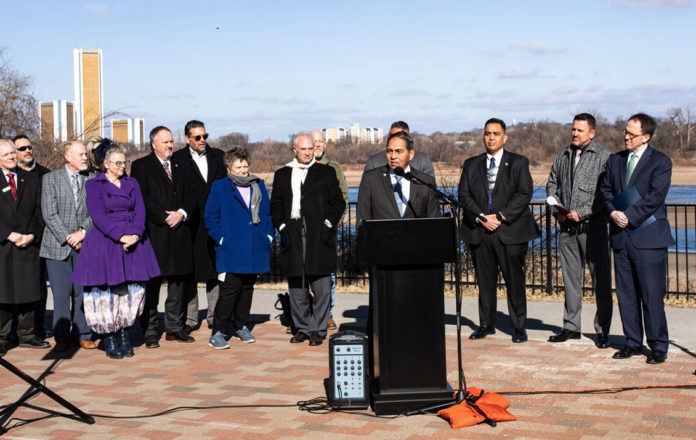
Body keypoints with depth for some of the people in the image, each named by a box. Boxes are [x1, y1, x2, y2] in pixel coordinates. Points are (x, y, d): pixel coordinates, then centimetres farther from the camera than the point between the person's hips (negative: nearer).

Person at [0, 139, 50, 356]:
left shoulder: (30, 179, 12)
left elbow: (38, 211, 9)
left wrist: (32, 235, -5)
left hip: (27, 243, 3)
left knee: (27, 292, 7)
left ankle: (27, 335, 17)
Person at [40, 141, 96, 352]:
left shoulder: (92, 180, 8)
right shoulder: (51, 178, 3)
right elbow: (49, 214, -4)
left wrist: (82, 232, -9)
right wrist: (67, 237, -11)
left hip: (85, 245, 1)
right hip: (57, 245, -1)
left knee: (83, 292, 3)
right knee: (61, 293, 0)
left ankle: (83, 335, 15)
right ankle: (62, 337, 10)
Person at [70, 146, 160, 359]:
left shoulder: (132, 184, 16)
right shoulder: (94, 185, 3)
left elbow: (140, 211, 6)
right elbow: (98, 215, -8)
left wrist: (135, 234, -12)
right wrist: (120, 236, -17)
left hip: (133, 242, 4)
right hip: (104, 243, -4)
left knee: (131, 289, 0)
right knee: (107, 289, -6)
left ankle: (124, 336, 7)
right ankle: (109, 340, 0)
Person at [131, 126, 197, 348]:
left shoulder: (179, 167, 17)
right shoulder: (141, 166, 2)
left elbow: (190, 196, 13)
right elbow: (142, 199, -7)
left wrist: (181, 213, -6)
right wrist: (164, 217, -13)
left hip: (179, 232, 5)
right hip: (154, 233, -5)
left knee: (179, 280, 8)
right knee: (152, 283, -3)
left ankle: (174, 328, 17)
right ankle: (150, 331, 3)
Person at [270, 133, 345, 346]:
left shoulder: (326, 173, 10)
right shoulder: (282, 175, 14)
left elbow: (338, 202, 7)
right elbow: (275, 205, 13)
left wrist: (328, 225, -5)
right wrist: (282, 227, 0)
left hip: (319, 236, -2)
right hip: (293, 236, 2)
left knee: (321, 286, -3)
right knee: (297, 286, 5)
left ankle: (318, 329, 6)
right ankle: (302, 328, 15)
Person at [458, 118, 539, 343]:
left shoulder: (518, 162, 5)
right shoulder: (471, 164, 13)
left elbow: (524, 194, -5)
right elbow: (464, 195, 6)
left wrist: (500, 217, -13)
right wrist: (481, 217, -9)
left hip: (510, 230, -2)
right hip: (479, 231, 3)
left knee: (515, 280, 0)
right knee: (485, 280, 7)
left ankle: (519, 327, 9)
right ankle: (486, 325, 18)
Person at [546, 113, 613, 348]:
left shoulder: (603, 157, -5)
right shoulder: (563, 156, 14)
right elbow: (552, 184, 20)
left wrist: (581, 213, -15)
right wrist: (557, 210, 3)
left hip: (593, 226, -5)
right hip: (567, 226, 5)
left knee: (600, 279, -1)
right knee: (570, 278, 12)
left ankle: (602, 330, 8)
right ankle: (571, 326, 22)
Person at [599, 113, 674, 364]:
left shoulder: (661, 162, -3)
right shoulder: (615, 160, 14)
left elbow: (656, 197, -12)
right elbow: (606, 190, 12)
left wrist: (629, 216, -15)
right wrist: (613, 212, -6)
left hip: (648, 237, -5)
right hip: (621, 237, 5)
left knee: (652, 294, -4)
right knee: (626, 294, 9)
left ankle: (658, 346, 5)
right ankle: (633, 342, 19)